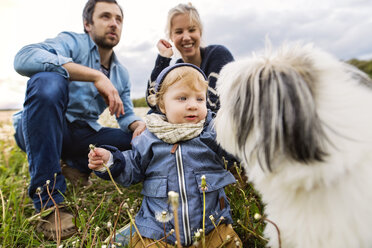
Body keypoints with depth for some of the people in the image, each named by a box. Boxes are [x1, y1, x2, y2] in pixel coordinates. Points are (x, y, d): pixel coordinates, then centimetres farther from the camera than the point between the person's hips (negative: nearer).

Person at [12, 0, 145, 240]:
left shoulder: (122, 73, 9)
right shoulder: (72, 42, -8)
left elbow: (126, 115, 9)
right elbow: (24, 58, -27)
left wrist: (139, 124, -15)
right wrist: (96, 76, -32)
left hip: (82, 135, 5)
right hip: (39, 129, -5)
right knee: (48, 80, -34)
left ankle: (79, 167, 9)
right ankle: (48, 200, -29)